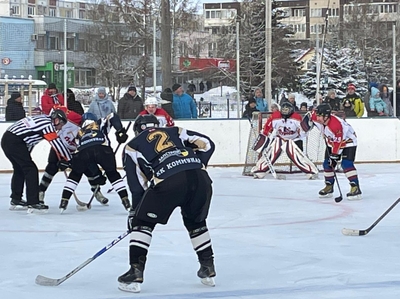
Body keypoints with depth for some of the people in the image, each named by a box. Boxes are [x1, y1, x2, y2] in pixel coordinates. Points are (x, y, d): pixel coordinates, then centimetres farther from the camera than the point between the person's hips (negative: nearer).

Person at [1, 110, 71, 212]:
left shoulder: (42, 119, 20)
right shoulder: (48, 124, -8)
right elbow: (57, 143, -10)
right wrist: (68, 159, -2)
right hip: (15, 142, -10)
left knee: (19, 169, 23)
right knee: (31, 170, -6)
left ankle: (16, 200, 32)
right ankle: (33, 203, -10)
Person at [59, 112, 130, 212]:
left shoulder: (79, 132, 41)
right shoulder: (101, 123, 33)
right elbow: (112, 117, 14)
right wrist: (120, 131, 12)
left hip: (84, 151, 1)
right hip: (102, 148, -1)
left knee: (75, 174, 27)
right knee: (112, 174, 22)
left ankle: (64, 201, 17)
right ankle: (125, 200, 12)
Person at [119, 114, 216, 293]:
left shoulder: (133, 145, 25)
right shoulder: (175, 132, 33)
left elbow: (137, 185, 20)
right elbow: (207, 144, 22)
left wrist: (135, 213, 28)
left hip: (168, 181, -4)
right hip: (200, 178, 4)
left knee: (143, 222, 16)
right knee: (195, 221, 30)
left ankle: (135, 272, 6)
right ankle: (208, 268, 30)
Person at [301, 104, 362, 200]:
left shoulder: (336, 125, -40)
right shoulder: (317, 118, -19)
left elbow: (338, 144, -32)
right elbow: (310, 115, 7)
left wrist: (335, 155, -27)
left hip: (348, 141, -8)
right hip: (332, 141, 8)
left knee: (346, 164, -22)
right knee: (327, 164, 6)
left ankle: (355, 188, -24)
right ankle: (329, 187, 21)